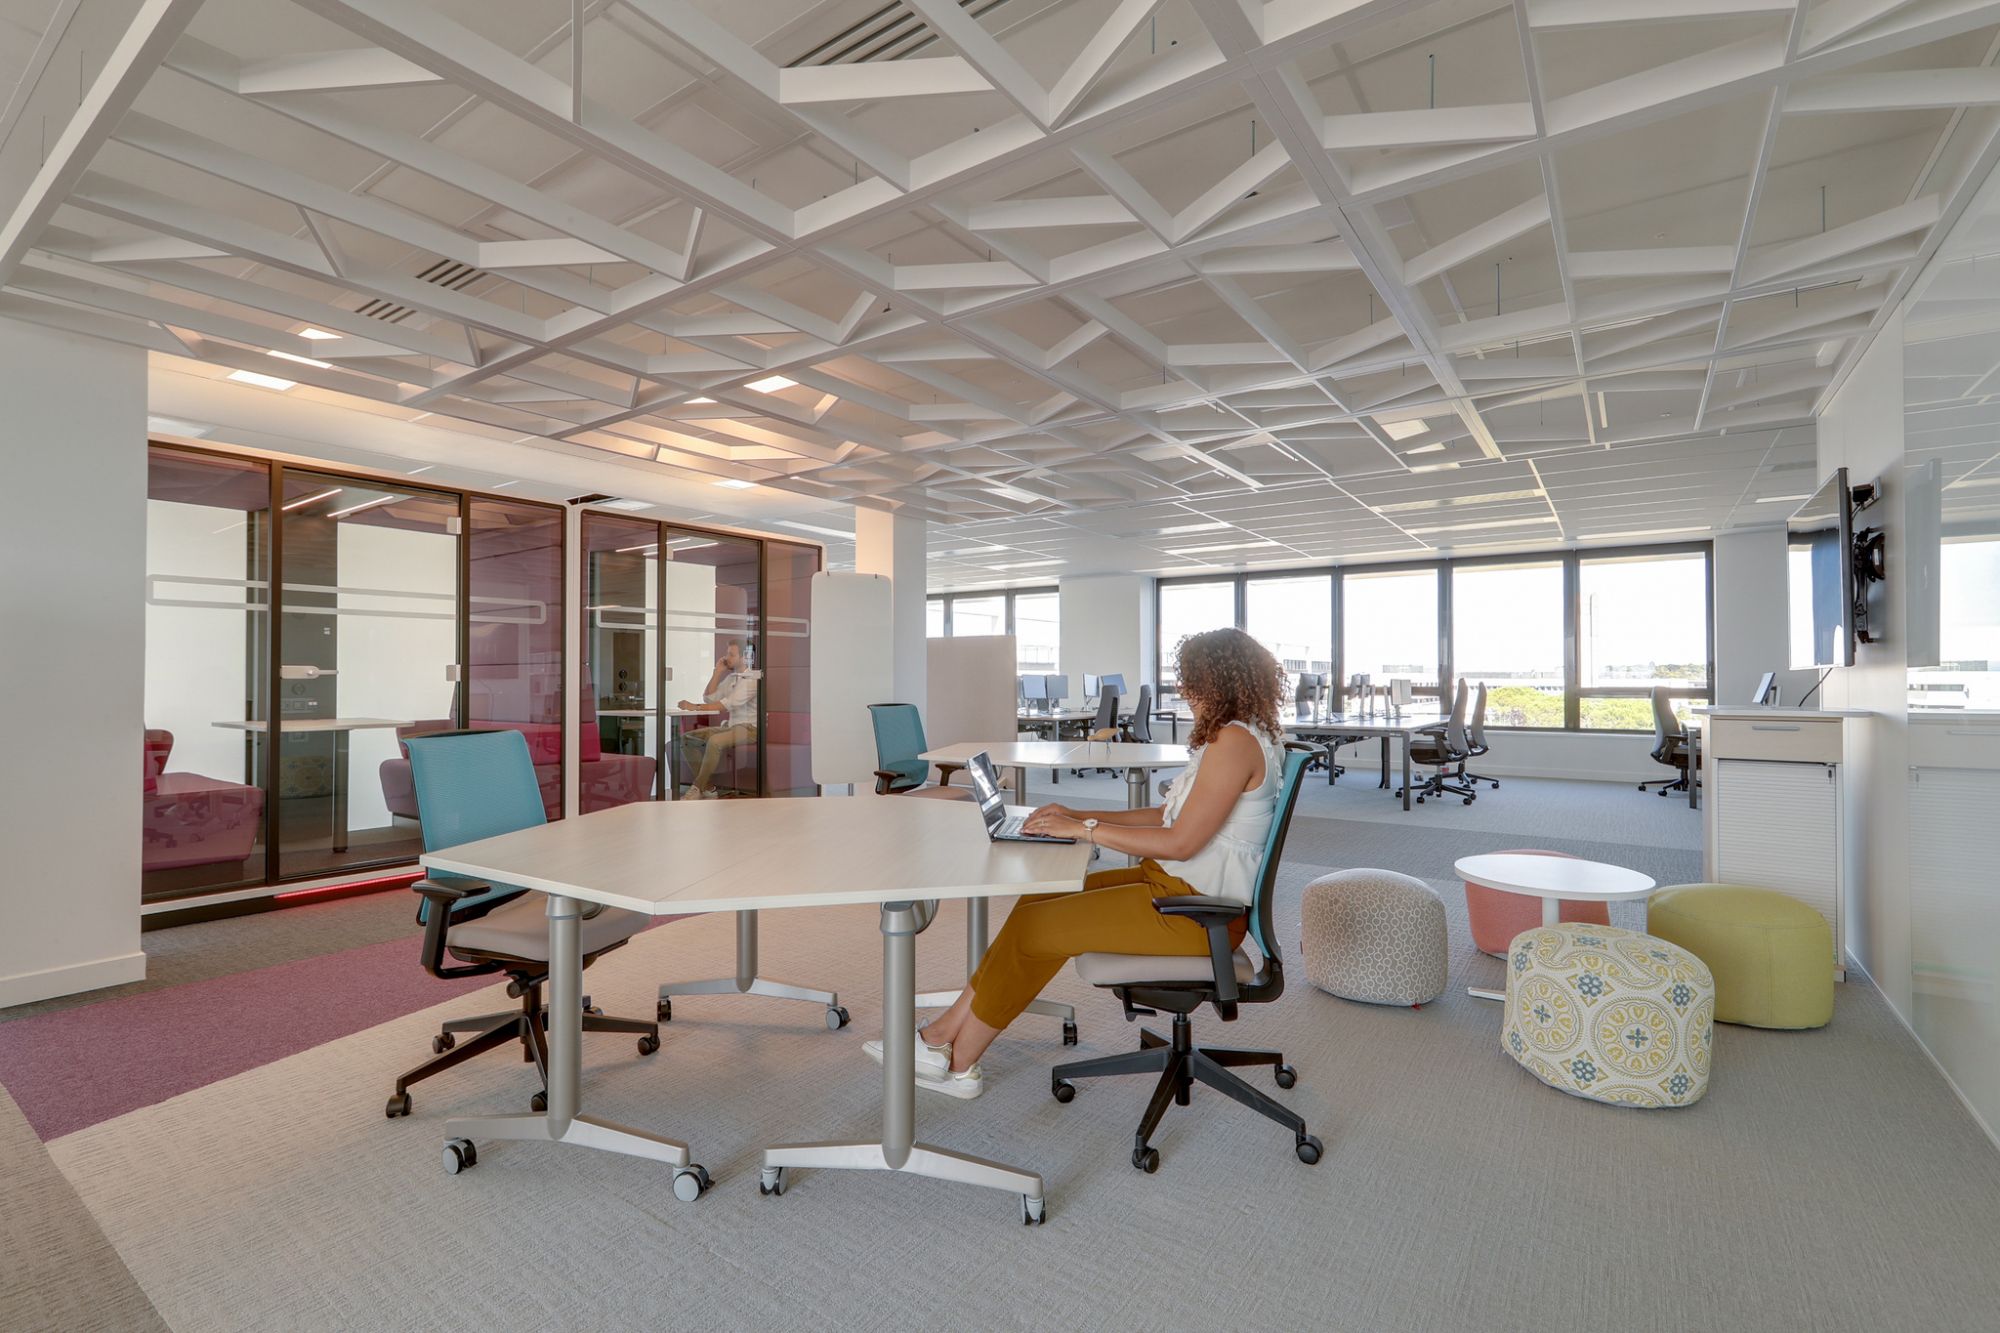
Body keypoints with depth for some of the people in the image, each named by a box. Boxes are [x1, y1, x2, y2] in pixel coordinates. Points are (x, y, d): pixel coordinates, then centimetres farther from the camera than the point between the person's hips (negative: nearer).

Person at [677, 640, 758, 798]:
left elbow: (727, 704, -22)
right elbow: (709, 699, 10)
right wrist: (717, 673, 3)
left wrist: (695, 707, -25)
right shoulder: (730, 677, 15)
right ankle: (708, 786, -5)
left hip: (748, 728, -9)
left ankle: (697, 788, -22)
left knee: (715, 741, -35)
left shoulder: (751, 679, -12)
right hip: (729, 726, 9)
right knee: (686, 738, -3)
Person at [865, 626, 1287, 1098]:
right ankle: (945, 1036, 2)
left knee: (1030, 927, -10)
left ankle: (957, 1061, 8)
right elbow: (1167, 814, 16)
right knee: (1038, 903, -1)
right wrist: (1080, 816, 9)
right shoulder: (1230, 735, 16)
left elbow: (1181, 842, -22)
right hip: (1175, 884, 9)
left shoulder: (1236, 741, -18)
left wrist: (1084, 830, -15)